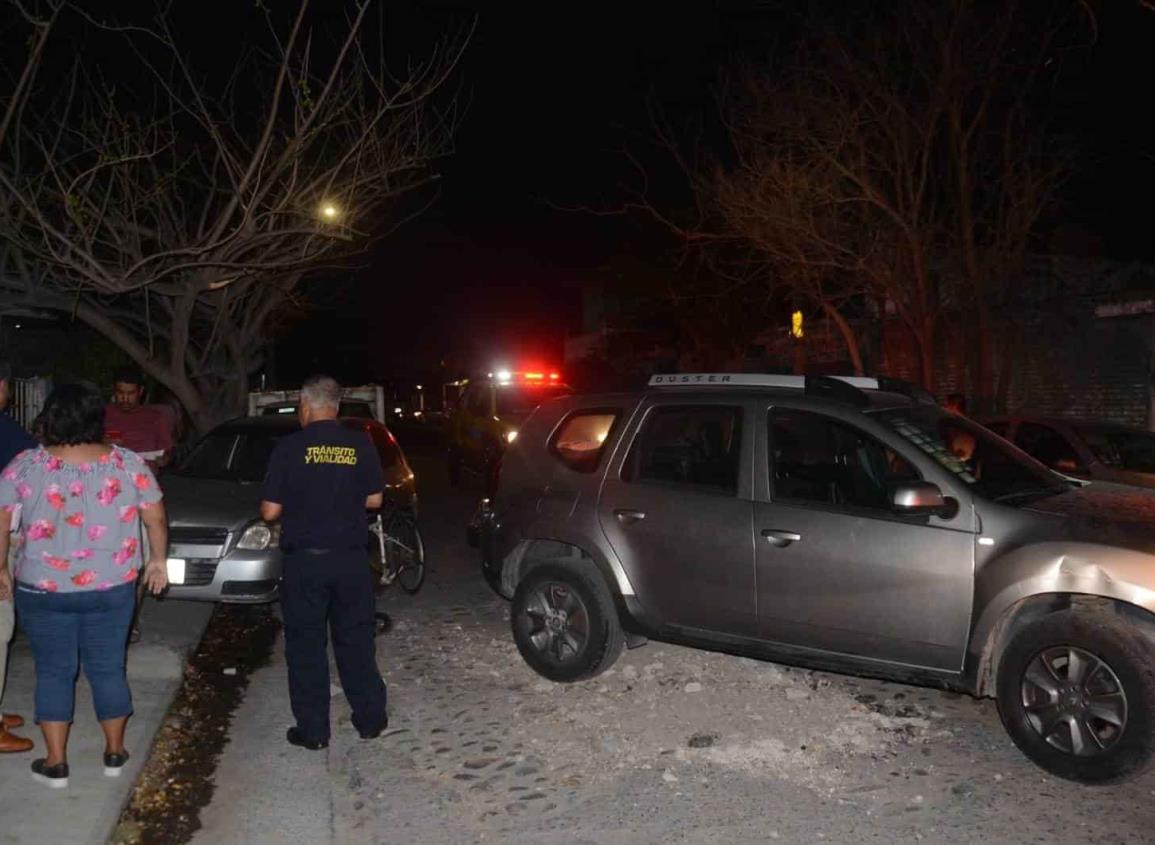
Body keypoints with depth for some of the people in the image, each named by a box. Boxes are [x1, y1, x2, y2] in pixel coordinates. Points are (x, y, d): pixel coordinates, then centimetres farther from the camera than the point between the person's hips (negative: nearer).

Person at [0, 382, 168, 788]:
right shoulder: (128, 462, -7)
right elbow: (156, 518, -1)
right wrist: (158, 560, 12)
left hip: (42, 589, -1)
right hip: (111, 588, 1)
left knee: (53, 671, 12)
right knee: (108, 668, 13)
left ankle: (55, 763, 17)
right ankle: (114, 753, 25)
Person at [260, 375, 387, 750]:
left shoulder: (289, 448, -9)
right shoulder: (360, 445, -3)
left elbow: (270, 511, -7)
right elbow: (374, 499, 5)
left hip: (304, 560, -2)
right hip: (351, 558, 2)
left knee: (306, 646, 10)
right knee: (356, 640, 15)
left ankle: (312, 730, 17)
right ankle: (370, 719, 24)